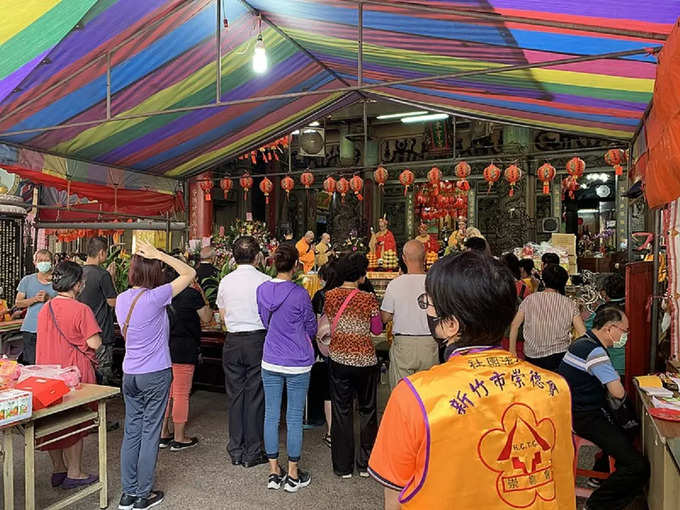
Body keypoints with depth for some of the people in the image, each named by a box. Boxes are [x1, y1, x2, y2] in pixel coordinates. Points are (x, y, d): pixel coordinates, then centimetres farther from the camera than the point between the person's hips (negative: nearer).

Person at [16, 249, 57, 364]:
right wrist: (35, 299, -9)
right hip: (30, 329, 2)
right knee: (30, 364, 2)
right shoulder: (27, 280, 10)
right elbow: (18, 303, 7)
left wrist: (48, 298, -15)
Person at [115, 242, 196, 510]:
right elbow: (190, 273, -13)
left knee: (131, 432, 14)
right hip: (155, 374, -7)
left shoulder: (122, 299, 3)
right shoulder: (155, 297, -17)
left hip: (129, 374, 7)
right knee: (150, 434, 4)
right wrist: (159, 255, -11)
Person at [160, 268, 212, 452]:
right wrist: (203, 296, 6)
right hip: (183, 350, -6)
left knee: (166, 393, 16)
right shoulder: (192, 294, -12)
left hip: (163, 348, 6)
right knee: (182, 394, 3)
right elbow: (206, 318, -3)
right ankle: (179, 439, 12)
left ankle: (163, 435, 26)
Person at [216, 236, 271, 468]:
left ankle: (236, 451, 22)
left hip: (233, 341, 3)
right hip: (258, 339, -3)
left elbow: (223, 316, 12)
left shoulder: (225, 281, 2)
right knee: (255, 395, 5)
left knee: (234, 394, 11)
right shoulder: (265, 281, -10)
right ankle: (252, 452, 13)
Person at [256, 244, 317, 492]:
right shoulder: (299, 294, -16)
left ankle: (274, 472, 24)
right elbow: (311, 329, -3)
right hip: (297, 364, -4)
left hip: (270, 362, 4)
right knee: (294, 418, 7)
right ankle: (293, 476, 18)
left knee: (271, 416, 12)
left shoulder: (262, 290, -2)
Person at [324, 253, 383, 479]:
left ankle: (343, 466, 20)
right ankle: (365, 464, 25)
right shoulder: (369, 299, -12)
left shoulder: (330, 296, -5)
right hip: (365, 360, -2)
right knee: (367, 410, 15)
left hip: (338, 360, 2)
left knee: (341, 411, 12)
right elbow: (377, 330, -4)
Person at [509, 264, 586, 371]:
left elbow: (514, 325, 0)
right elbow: (583, 333, -4)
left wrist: (512, 351, 7)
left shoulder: (530, 299, 1)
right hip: (559, 357, 0)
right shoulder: (569, 304, 0)